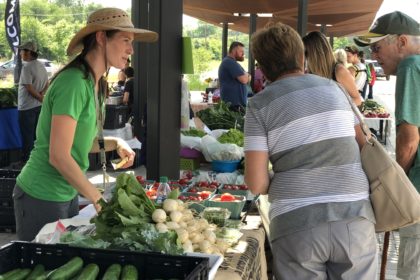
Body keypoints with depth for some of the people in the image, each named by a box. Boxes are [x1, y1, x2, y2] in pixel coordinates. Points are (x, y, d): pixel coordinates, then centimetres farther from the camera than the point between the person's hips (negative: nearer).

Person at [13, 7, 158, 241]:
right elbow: (58, 156, -24)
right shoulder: (73, 82, -22)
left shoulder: (94, 83, 5)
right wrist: (99, 199, -18)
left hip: (67, 194, 8)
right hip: (42, 197, -8)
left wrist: (114, 143, -3)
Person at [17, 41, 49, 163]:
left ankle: (26, 161, 7)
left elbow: (29, 88, -20)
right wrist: (41, 95, -4)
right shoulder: (41, 66, 10)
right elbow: (46, 85, 13)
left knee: (27, 136, 0)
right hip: (38, 106, 8)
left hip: (27, 107, -8)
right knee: (36, 134, 14)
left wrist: (42, 99, -10)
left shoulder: (27, 67, -18)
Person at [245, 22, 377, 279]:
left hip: (296, 223, -2)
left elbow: (257, 184, -7)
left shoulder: (260, 105, 0)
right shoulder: (334, 88, 10)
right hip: (355, 216, 3)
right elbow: (363, 145, 18)